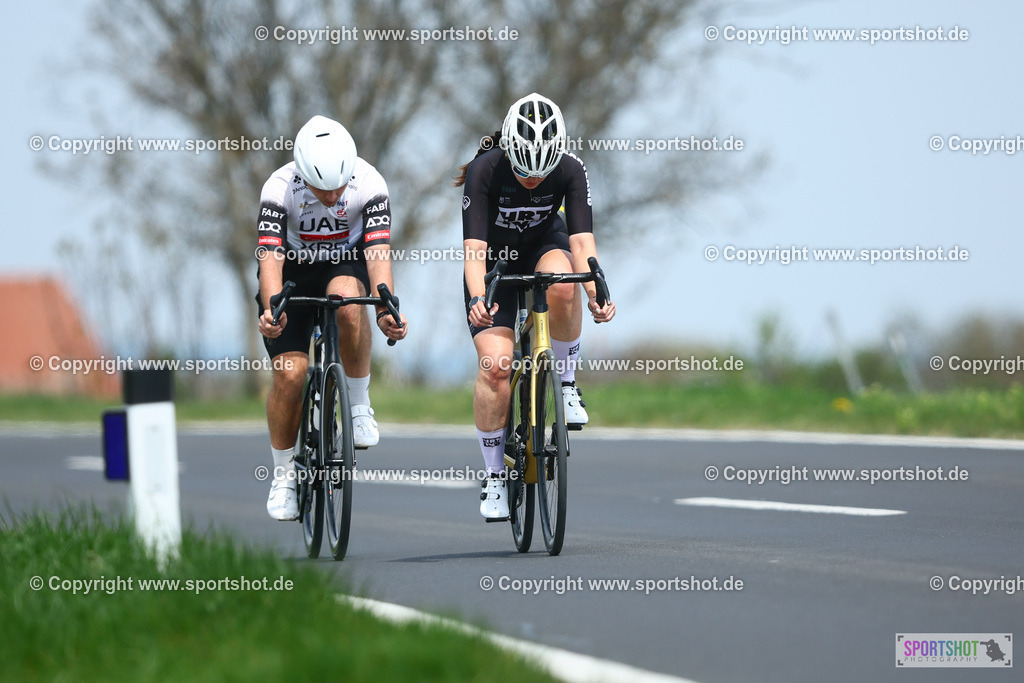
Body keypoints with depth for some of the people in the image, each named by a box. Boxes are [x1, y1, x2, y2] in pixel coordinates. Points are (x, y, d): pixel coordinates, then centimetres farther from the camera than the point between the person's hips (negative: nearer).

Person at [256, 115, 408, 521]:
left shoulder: (369, 184, -26)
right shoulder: (280, 189, -28)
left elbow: (378, 252, -32)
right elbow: (270, 258, -34)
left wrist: (386, 308, -48)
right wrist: (272, 310, -51)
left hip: (345, 264, 0)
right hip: (292, 273, 0)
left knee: (347, 299, -37)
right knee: (290, 371, -14)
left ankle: (360, 403, -18)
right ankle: (283, 474, 5)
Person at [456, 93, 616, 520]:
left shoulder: (571, 171, -25)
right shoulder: (485, 170, -30)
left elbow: (581, 239, -31)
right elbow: (474, 246, -35)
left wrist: (596, 293, -48)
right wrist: (477, 299, -52)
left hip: (542, 244, 1)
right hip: (495, 258, -1)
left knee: (561, 285, -37)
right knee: (495, 364, -18)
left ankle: (567, 382, -14)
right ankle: (494, 477, -5)